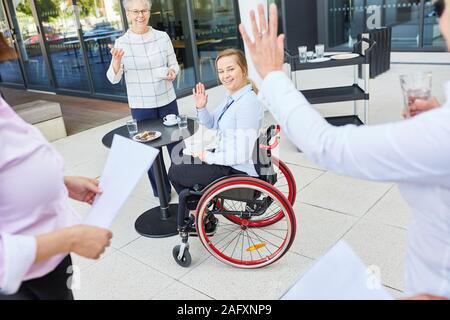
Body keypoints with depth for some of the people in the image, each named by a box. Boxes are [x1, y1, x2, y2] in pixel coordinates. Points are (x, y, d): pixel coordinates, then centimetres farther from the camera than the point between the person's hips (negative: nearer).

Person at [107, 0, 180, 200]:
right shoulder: (122, 43, -4)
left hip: (167, 101, 2)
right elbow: (113, 79, -6)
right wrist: (116, 62, -26)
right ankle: (161, 191, 23)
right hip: (141, 106, -1)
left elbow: (174, 64, 8)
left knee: (176, 143, 11)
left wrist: (172, 72, -15)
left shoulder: (162, 37, -1)